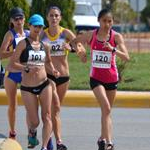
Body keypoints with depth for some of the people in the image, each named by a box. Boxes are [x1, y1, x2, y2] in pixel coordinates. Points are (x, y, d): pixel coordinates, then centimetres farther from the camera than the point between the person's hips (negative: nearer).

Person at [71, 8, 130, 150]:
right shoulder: (90, 35, -3)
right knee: (106, 107, -19)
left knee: (107, 111, 12)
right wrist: (80, 50, -7)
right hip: (96, 78, -1)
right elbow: (73, 42, 13)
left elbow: (126, 57, -15)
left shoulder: (116, 36, -7)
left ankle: (102, 139, 31)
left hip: (111, 78, 1)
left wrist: (113, 49, -30)